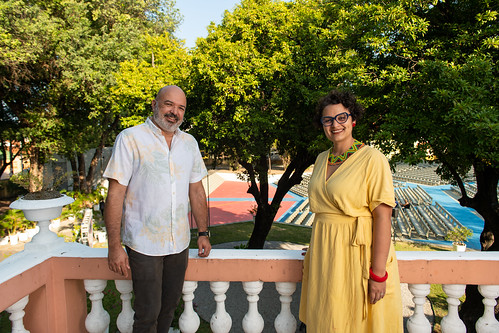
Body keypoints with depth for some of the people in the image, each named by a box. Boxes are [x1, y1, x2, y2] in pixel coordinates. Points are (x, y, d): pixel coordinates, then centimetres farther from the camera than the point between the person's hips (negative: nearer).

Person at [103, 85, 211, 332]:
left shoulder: (189, 143, 7)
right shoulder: (130, 138, -8)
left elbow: (196, 190, 12)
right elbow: (115, 194, -10)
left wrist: (203, 232, 10)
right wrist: (114, 246, -13)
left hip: (179, 243, 5)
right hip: (144, 244, -4)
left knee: (170, 306, 17)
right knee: (148, 313, 4)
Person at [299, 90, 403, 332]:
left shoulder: (372, 159, -12)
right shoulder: (321, 159, 9)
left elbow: (383, 217, -16)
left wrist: (378, 274, -19)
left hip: (358, 254, -6)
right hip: (325, 256, 6)